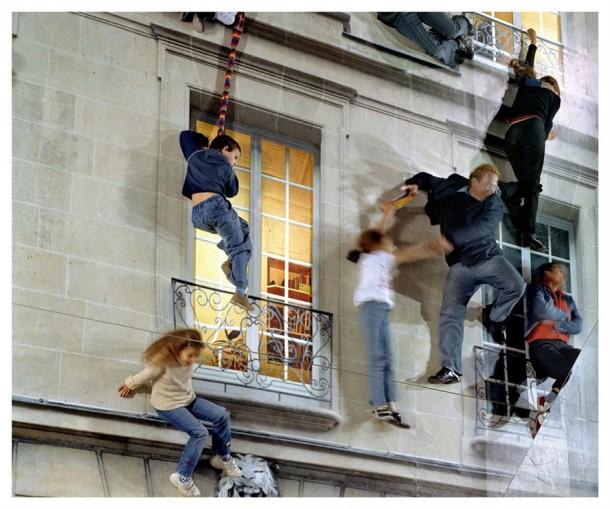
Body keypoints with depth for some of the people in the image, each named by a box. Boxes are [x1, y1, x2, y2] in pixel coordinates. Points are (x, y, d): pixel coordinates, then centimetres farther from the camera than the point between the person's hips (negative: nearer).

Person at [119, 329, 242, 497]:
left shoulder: (186, 359, -8)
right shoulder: (163, 362, -29)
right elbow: (144, 376, -11)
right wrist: (129, 385, 2)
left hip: (188, 399, 8)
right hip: (168, 405, -8)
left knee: (222, 415, -1)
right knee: (199, 432, -24)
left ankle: (223, 458, 20)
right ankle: (182, 477, -15)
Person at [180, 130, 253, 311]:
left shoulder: (194, 155, 20)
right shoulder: (226, 167, 9)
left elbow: (185, 135, 38)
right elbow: (232, 191, 24)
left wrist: (205, 140, 47)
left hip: (197, 215, 6)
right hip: (216, 206, -6)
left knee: (242, 228, 26)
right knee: (242, 248, 1)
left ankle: (230, 261, 3)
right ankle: (240, 292, -14)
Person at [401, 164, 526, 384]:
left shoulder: (495, 205, 3)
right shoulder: (451, 192, 7)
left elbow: (481, 228, -8)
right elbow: (429, 180, 23)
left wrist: (449, 239, -14)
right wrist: (414, 184, 6)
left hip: (488, 257, -1)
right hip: (460, 264, 1)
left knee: (516, 285, -26)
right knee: (450, 314, -12)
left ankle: (494, 319, 5)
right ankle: (450, 368, -12)